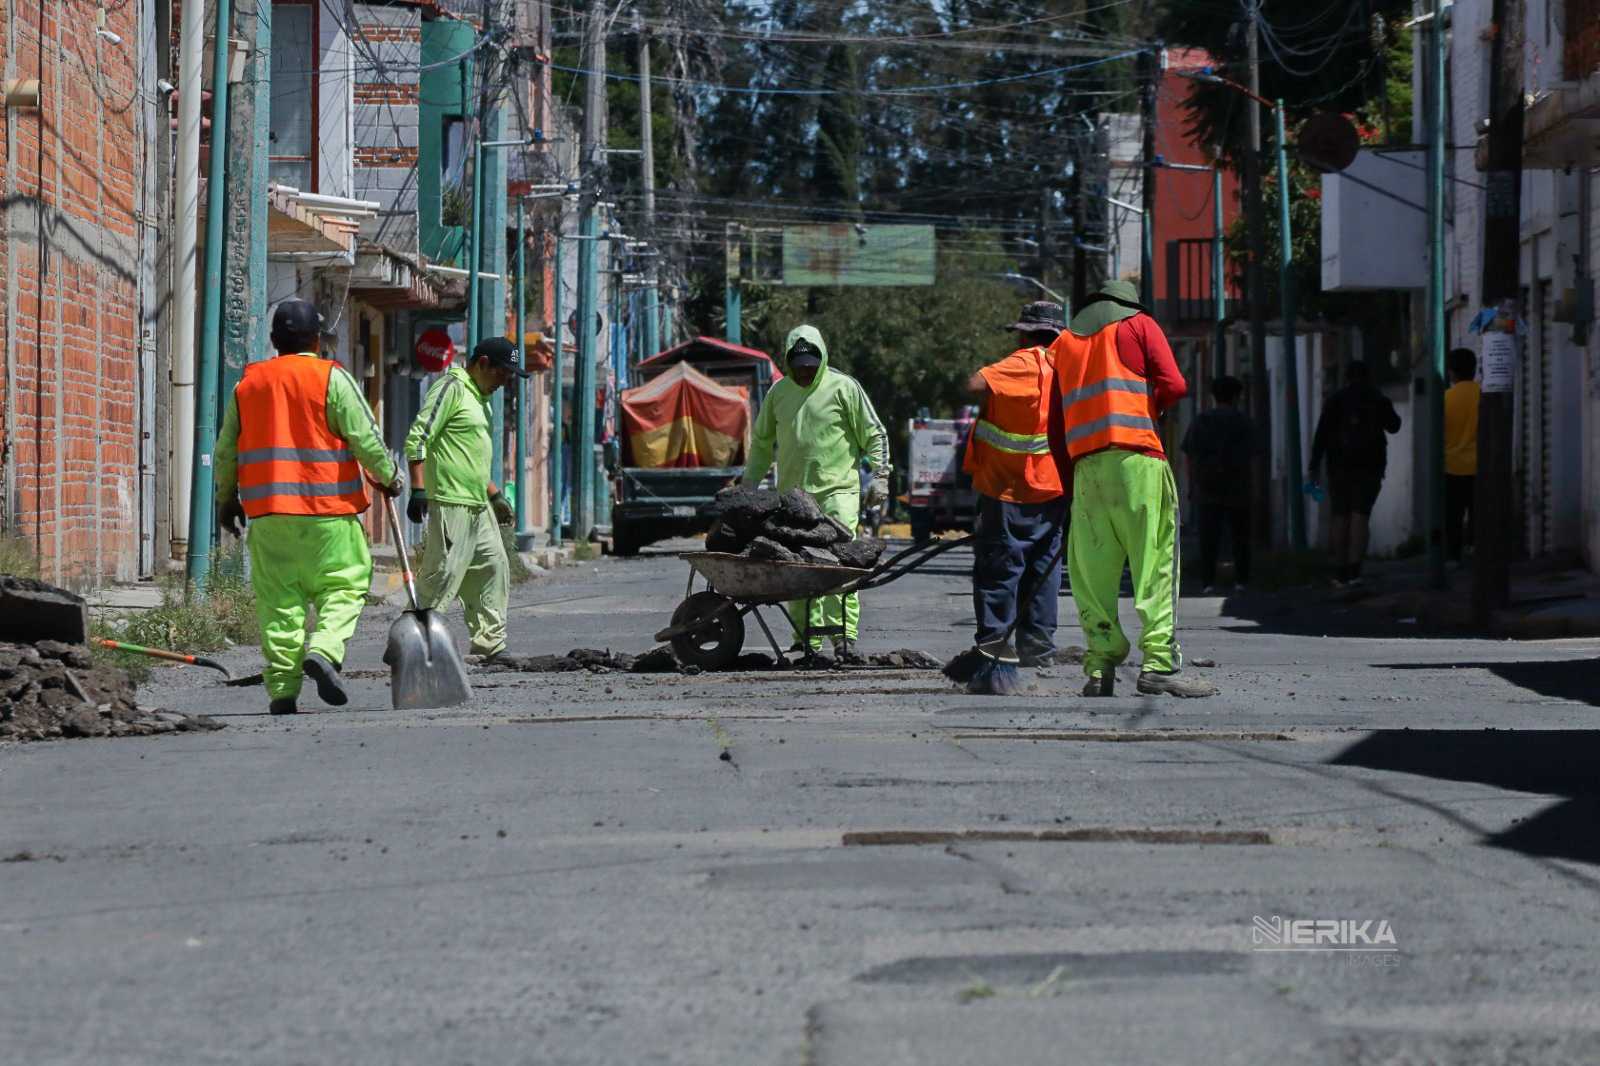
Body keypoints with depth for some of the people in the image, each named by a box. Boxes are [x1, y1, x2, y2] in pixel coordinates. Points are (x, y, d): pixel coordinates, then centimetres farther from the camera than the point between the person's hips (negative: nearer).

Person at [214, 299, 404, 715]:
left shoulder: (247, 383, 12)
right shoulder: (331, 378, -2)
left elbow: (225, 450, 17)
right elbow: (364, 437, -4)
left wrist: (226, 499, 29)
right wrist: (389, 478, 11)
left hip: (267, 512, 4)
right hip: (327, 509, -4)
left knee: (278, 599, 4)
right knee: (343, 586, 5)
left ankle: (282, 688, -1)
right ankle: (323, 650, -19)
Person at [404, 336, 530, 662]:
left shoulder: (480, 398, 21)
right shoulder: (451, 388, -9)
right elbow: (417, 439, -16)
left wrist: (495, 495, 29)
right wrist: (418, 490, -23)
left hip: (479, 506, 10)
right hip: (451, 504, -10)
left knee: (493, 568, 12)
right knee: (441, 575, -11)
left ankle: (490, 645, 18)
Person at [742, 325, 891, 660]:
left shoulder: (844, 388, 1)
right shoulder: (779, 392, 14)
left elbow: (875, 435, 4)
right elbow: (761, 441, 26)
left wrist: (880, 475, -6)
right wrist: (750, 483, 21)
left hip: (837, 490, -4)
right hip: (792, 492, 4)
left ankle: (844, 636, -20)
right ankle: (807, 641, 10)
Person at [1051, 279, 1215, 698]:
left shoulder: (1063, 342, 22)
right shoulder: (1139, 324, 12)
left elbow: (1054, 409, 12)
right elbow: (1173, 385, -2)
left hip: (1085, 465, 4)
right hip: (1137, 457, -4)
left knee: (1092, 572, 5)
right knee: (1155, 562, -5)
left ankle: (1101, 666, -3)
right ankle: (1159, 663, -14)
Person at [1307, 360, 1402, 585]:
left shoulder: (1335, 401, 1)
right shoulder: (1379, 401, 5)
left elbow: (1321, 434, -6)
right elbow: (1394, 426, 21)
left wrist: (1315, 465, -5)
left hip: (1340, 465, 0)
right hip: (1370, 465, 0)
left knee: (1340, 518, 7)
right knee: (1360, 516, -5)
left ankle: (1340, 573, 7)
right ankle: (1354, 570, -20)